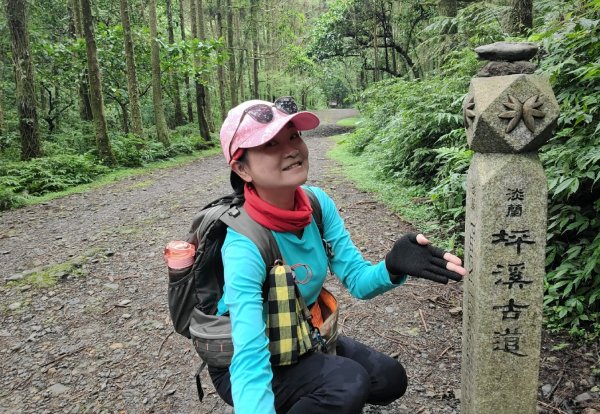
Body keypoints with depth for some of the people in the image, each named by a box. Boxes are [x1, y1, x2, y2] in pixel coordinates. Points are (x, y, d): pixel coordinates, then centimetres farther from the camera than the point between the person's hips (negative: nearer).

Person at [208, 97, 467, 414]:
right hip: (242, 360, -6)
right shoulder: (243, 247, -33)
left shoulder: (317, 202, -14)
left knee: (390, 379, 6)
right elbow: (250, 359, -39)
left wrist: (393, 266, -36)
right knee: (348, 382, -27)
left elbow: (358, 279, -14)